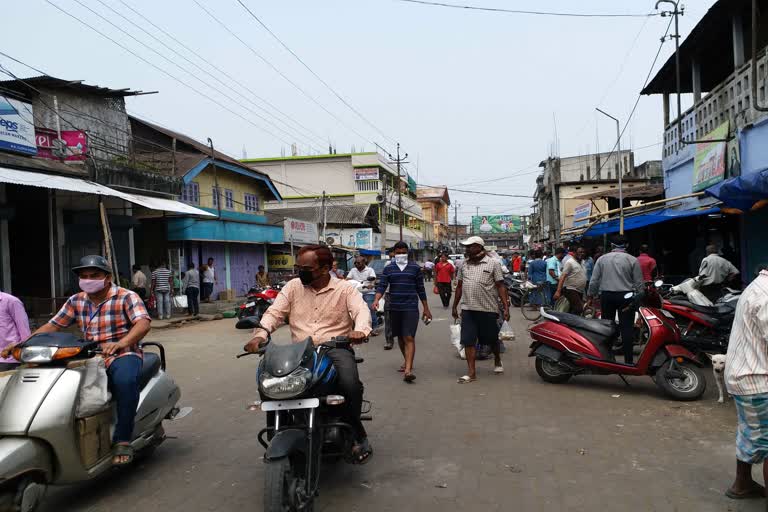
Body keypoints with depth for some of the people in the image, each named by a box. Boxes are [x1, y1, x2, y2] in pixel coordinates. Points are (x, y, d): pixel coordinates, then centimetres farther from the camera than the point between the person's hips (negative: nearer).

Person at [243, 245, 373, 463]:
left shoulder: (345, 289, 4)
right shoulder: (293, 286, 12)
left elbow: (361, 310, -9)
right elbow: (274, 312, 4)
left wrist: (359, 330, -33)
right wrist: (260, 334, -16)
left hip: (335, 348, -3)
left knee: (350, 382, -31)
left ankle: (358, 435, -4)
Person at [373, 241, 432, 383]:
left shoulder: (415, 267, 3)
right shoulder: (388, 268, 7)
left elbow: (420, 289, 7)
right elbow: (382, 286, 0)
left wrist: (426, 308, 8)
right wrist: (376, 300, -19)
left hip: (411, 307, -3)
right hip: (394, 308, 3)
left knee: (409, 337, -12)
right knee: (400, 337, 16)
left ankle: (408, 370, -19)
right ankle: (407, 360, 37)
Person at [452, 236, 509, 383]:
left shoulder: (493, 263, -2)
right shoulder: (464, 265, 11)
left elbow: (500, 286, -4)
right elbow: (459, 287, 16)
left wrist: (506, 307, -10)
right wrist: (454, 306, 15)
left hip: (488, 309, -3)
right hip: (468, 309, 3)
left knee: (492, 339, 13)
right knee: (468, 341, -2)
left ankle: (497, 361, 39)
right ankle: (472, 372, 5)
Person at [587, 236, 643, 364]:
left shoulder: (602, 258, 4)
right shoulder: (632, 260, -1)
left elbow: (594, 280, 4)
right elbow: (639, 283, -1)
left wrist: (591, 296, 14)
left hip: (606, 296, 2)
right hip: (626, 296, -2)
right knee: (627, 329, 0)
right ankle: (628, 361, 0)